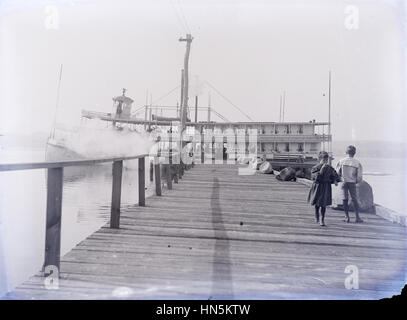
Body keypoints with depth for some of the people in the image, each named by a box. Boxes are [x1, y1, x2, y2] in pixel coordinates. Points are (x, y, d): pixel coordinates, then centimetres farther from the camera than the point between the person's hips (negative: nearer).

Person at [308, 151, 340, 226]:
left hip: (326, 187, 1)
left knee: (323, 204, -3)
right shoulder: (315, 168, -9)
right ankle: (317, 217, 34)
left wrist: (335, 181, -3)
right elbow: (313, 177, -21)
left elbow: (334, 175, 16)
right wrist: (321, 171, -27)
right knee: (317, 203, 12)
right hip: (317, 187, -1)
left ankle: (322, 220, 7)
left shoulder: (329, 168, 2)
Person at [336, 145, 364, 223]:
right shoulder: (357, 163, -5)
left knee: (345, 199, 9)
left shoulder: (341, 161, -5)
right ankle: (357, 217, 7)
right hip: (352, 183, 0)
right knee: (354, 200, 9)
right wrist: (356, 181, 15)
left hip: (344, 182, 0)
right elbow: (360, 177, -4)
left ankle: (347, 217, 11)